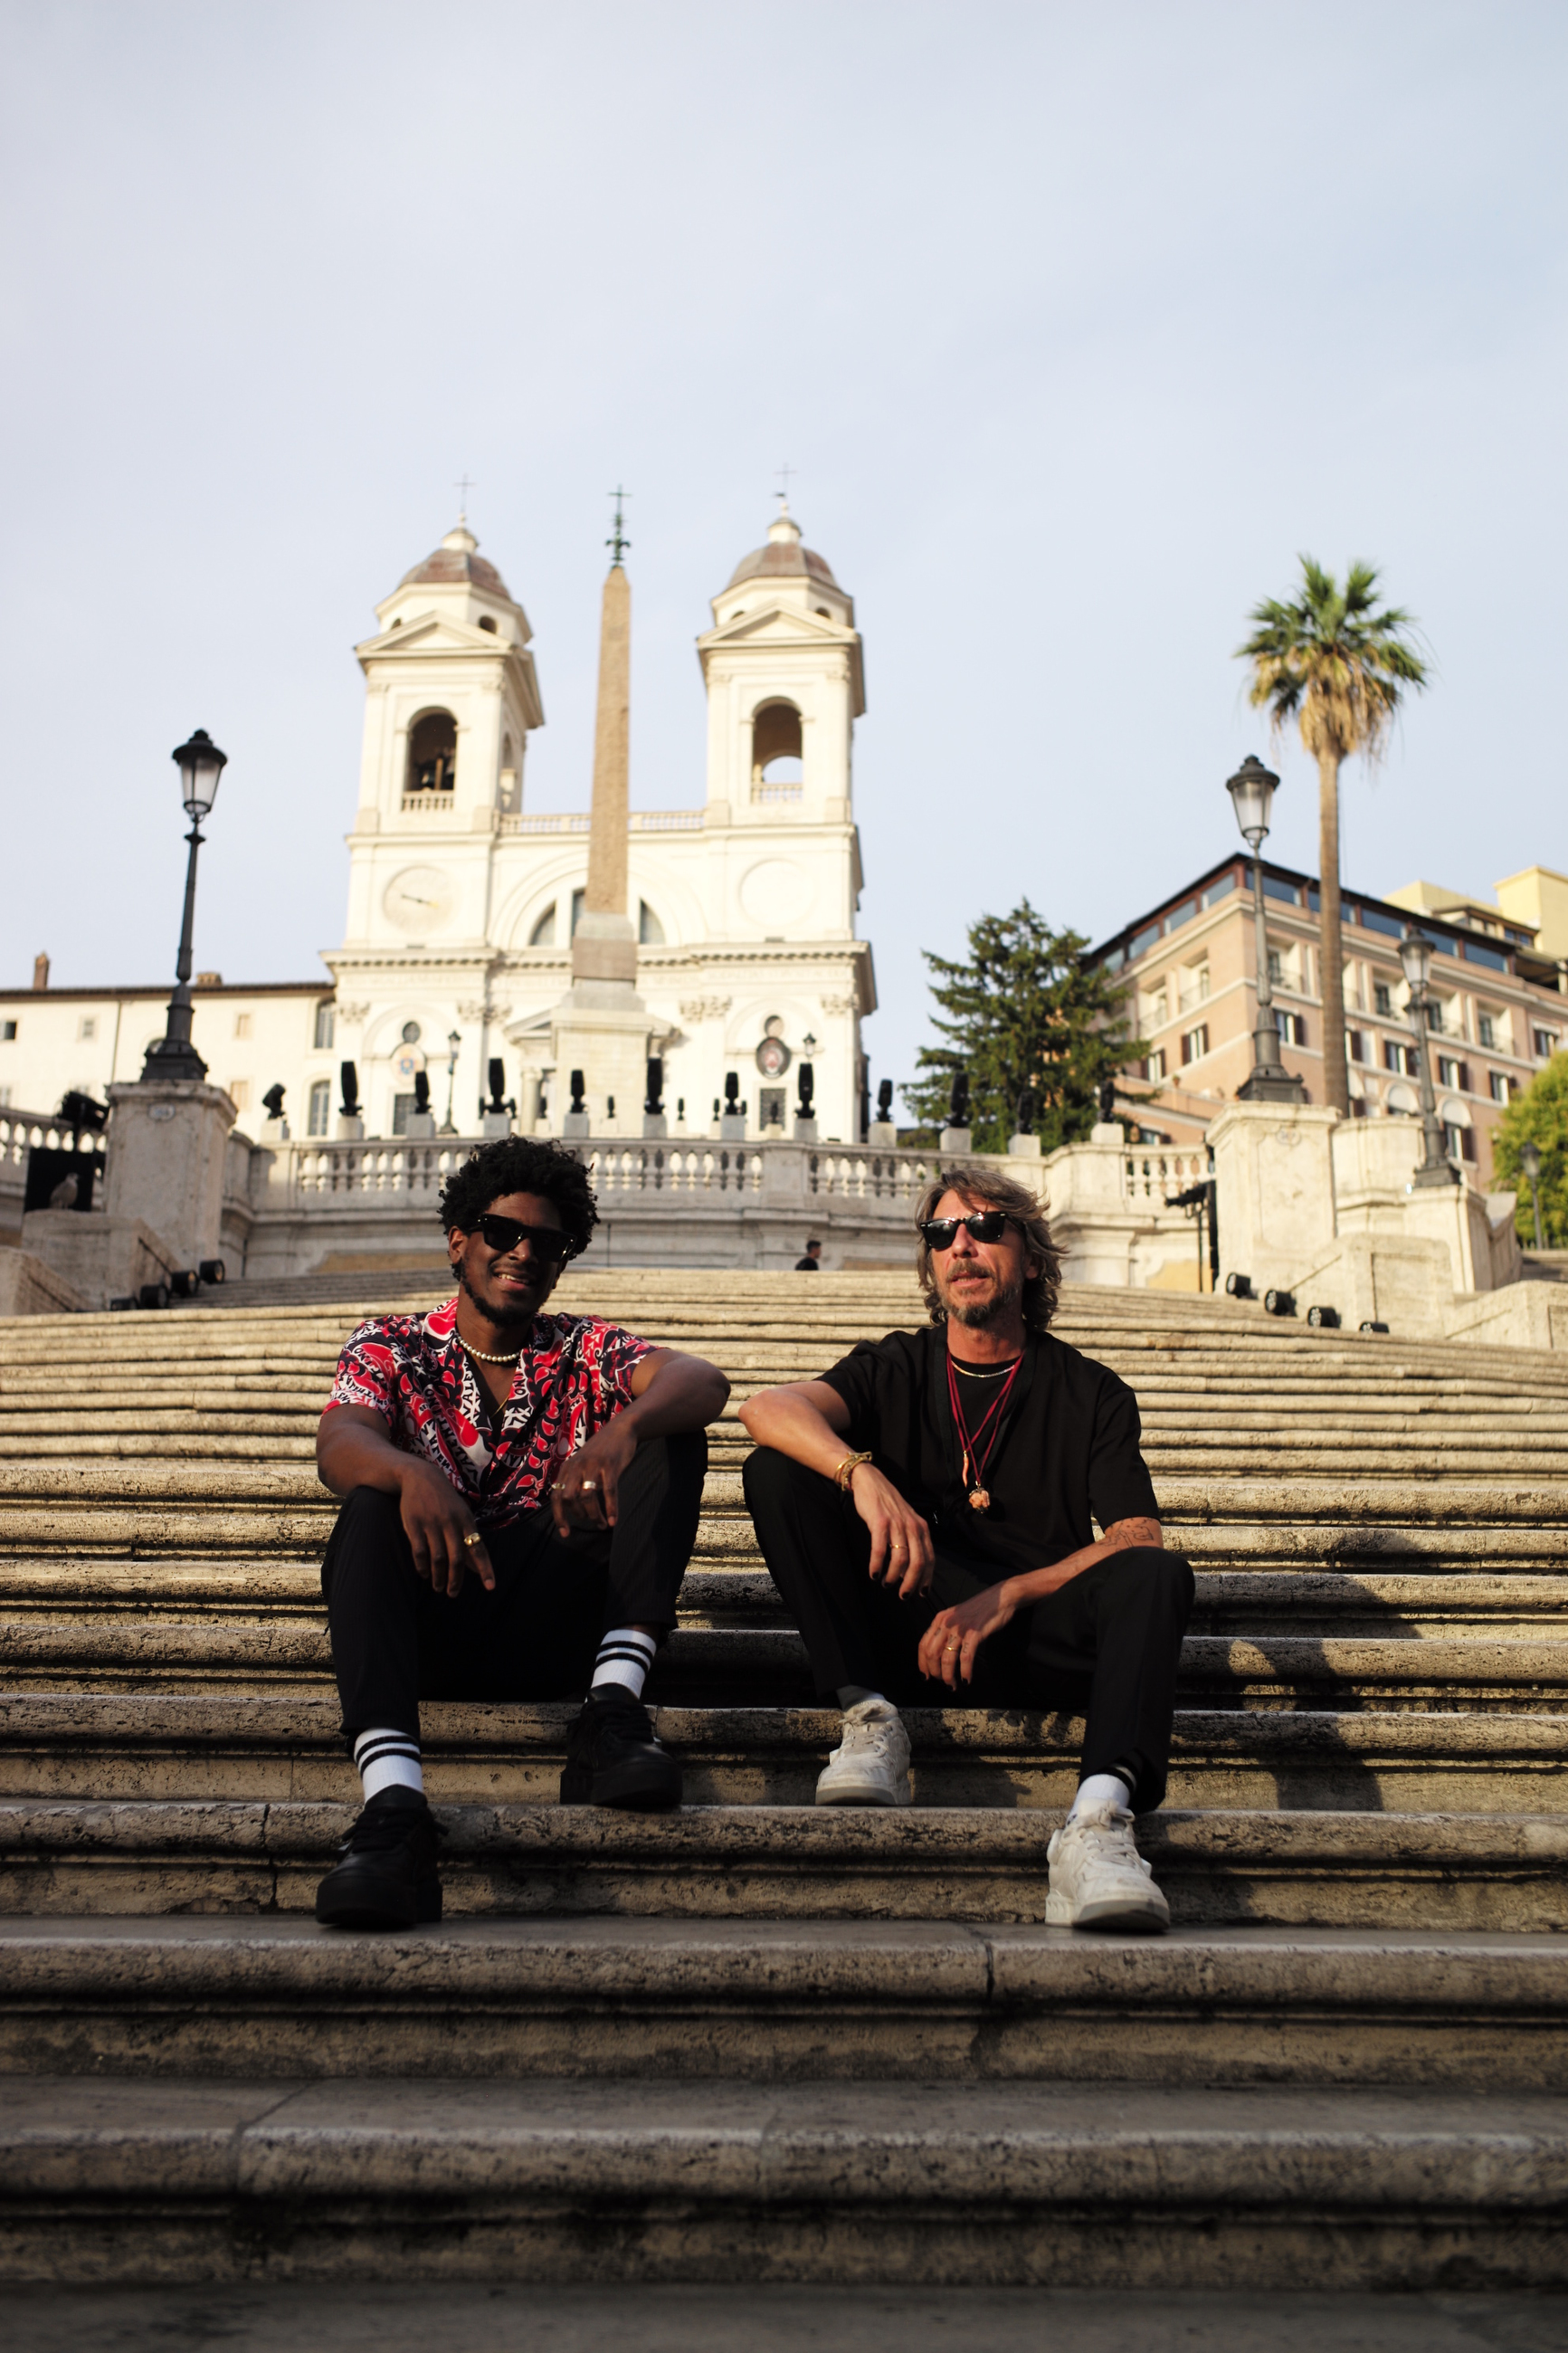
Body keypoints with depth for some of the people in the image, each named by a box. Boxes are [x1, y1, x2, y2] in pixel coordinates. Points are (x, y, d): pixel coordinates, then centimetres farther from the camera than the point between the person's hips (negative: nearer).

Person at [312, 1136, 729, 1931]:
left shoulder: (584, 1350, 14)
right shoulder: (391, 1346, 13)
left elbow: (702, 1382, -8)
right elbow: (338, 1444, -10)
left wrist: (622, 1429, -33)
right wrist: (412, 1475, -35)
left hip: (552, 1627, 1)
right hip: (425, 1627, -1)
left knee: (671, 1439, -13)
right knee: (371, 1506, -30)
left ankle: (614, 1706, -28)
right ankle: (392, 1804, -46)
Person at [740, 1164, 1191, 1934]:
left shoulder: (1091, 1393, 11)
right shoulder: (895, 1369, 12)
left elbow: (1139, 1538, -3)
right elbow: (768, 1406, -10)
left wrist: (1008, 1594, -18)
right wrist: (861, 1474, -31)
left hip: (1039, 1636, 0)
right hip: (909, 1632, 1)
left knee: (1155, 1575, -29)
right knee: (779, 1470, -14)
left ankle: (1101, 1814, -49)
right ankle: (869, 1716, -23)